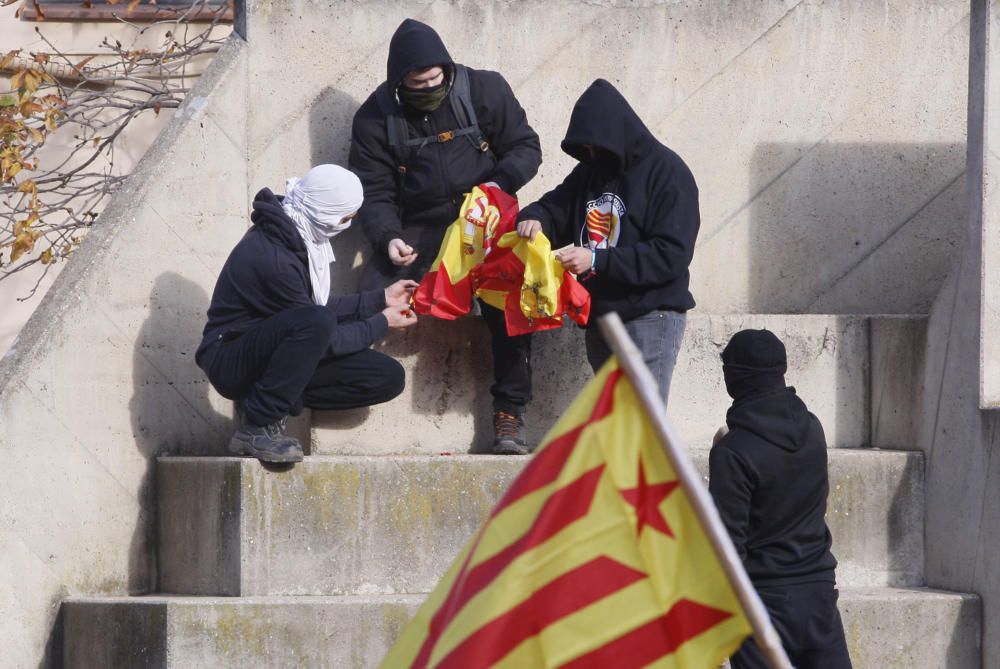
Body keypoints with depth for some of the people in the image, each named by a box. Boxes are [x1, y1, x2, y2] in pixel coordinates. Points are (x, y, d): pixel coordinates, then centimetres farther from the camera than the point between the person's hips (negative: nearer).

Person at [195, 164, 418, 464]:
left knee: (388, 377, -3)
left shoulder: (295, 235, 4)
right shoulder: (274, 258, -26)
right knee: (314, 324, -39)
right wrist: (381, 324, -5)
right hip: (232, 363, -9)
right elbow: (314, 322, -18)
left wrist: (381, 299, 17)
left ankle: (271, 403, 3)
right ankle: (258, 426, -24)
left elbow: (320, 307, 18)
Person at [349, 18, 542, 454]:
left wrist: (500, 183, -17)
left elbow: (526, 148, 4)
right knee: (373, 293, -23)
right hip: (419, 231, 1)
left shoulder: (484, 91, -1)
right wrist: (388, 238, -20)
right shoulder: (376, 117, 0)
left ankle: (510, 414, -17)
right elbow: (374, 194, 0)